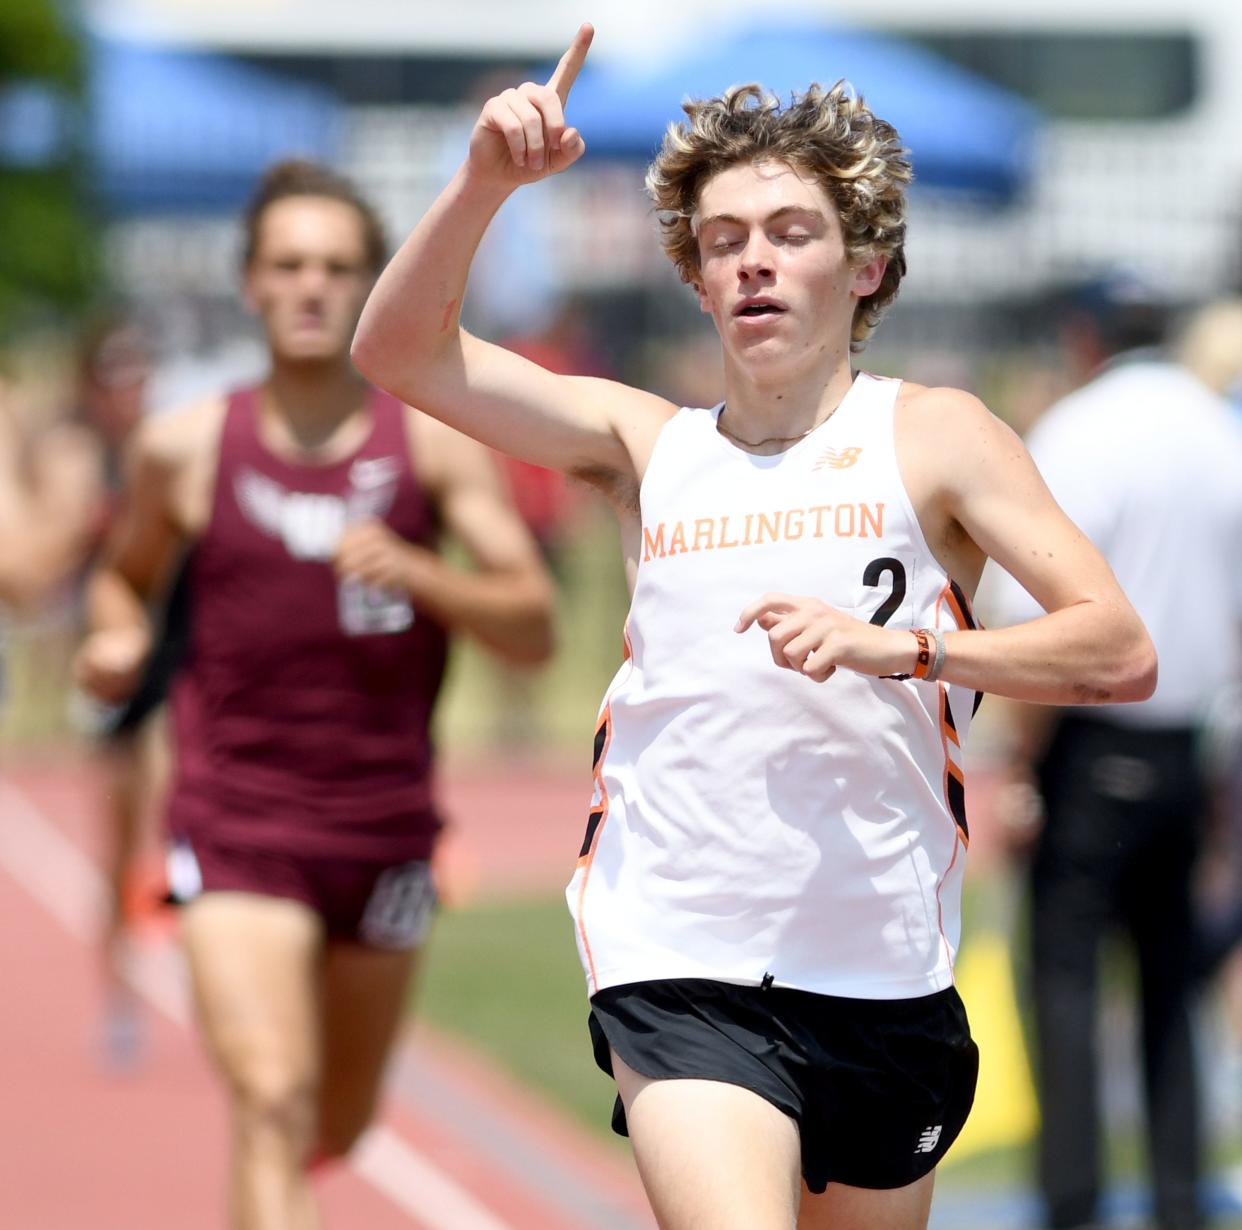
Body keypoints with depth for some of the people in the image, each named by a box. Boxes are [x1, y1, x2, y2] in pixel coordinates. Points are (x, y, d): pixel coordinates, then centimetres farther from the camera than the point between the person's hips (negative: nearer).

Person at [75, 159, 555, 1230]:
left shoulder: (435, 440, -2)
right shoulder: (185, 448, -1)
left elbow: (534, 628, -6)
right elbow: (128, 574, 17)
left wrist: (413, 573, -23)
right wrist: (115, 640, -6)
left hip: (385, 828, 2)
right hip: (235, 825, -2)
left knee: (338, 1125, 18)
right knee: (273, 1102, -20)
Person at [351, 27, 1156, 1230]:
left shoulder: (929, 435, 3)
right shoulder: (644, 444, 11)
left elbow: (1120, 654, -6)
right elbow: (397, 349, 6)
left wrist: (902, 646, -21)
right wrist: (486, 180, -10)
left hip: (884, 983, 1)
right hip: (679, 975, -1)